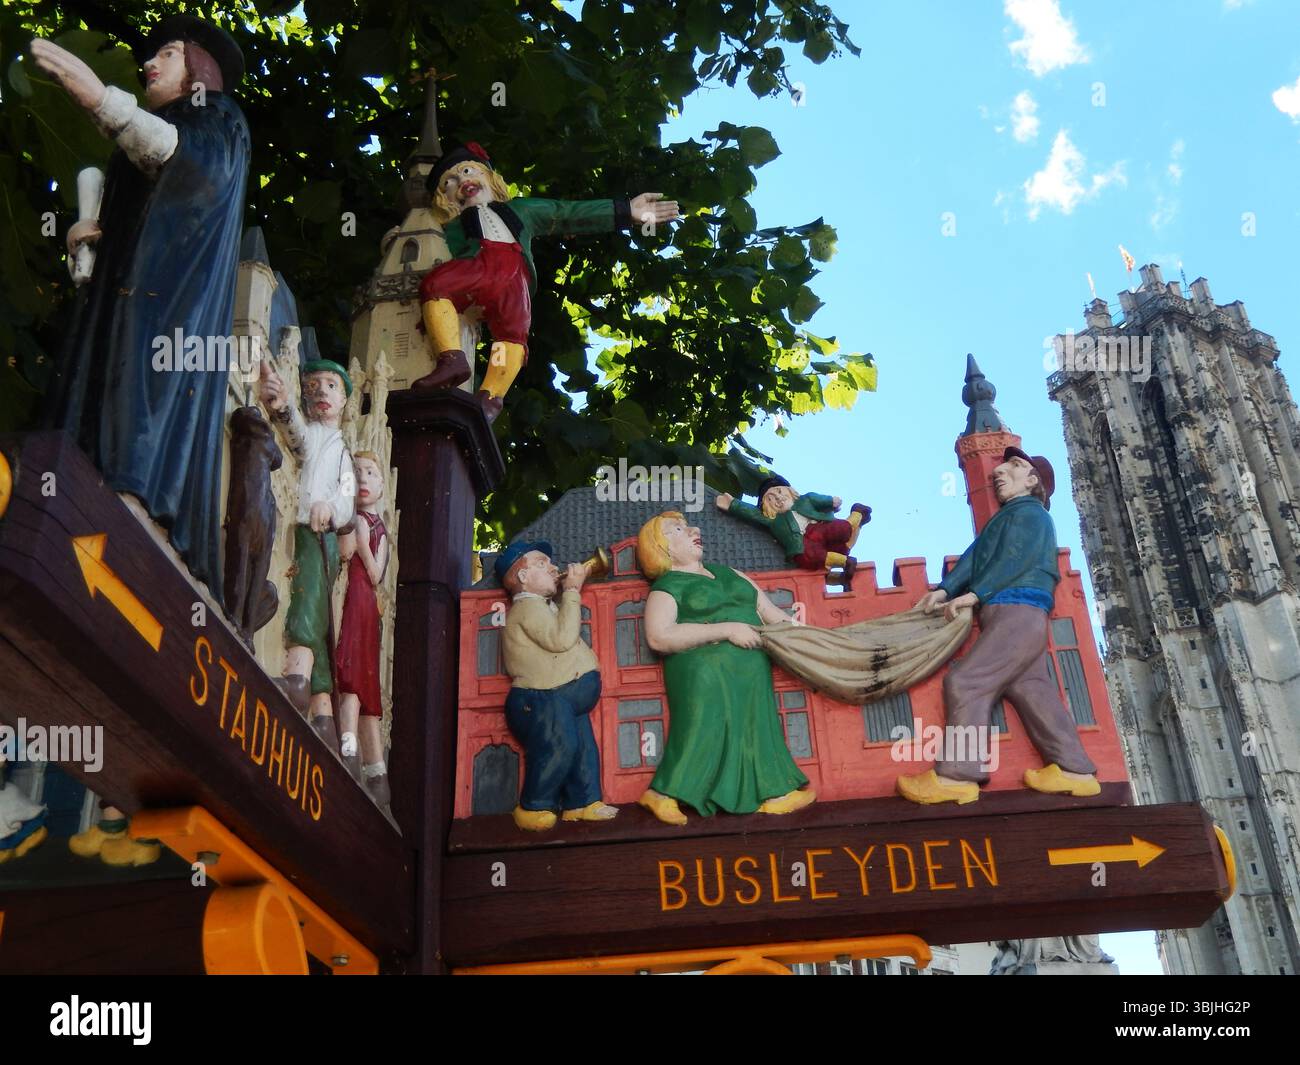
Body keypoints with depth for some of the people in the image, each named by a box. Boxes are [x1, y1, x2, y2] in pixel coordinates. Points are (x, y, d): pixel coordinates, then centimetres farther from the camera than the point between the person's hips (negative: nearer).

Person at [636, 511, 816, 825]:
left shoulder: (727, 573, 23)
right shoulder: (666, 586, 0)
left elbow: (768, 609, 23)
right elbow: (658, 637, -15)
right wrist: (725, 630, -18)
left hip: (751, 670, 7)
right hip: (704, 671, -6)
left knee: (754, 732, 4)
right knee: (705, 730, -15)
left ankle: (771, 794, 7)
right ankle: (667, 796, -7)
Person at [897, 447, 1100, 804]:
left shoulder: (1029, 512, 3)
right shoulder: (1006, 517, 31)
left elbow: (1014, 560, -12)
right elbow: (975, 556, 17)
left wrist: (975, 593, -18)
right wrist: (945, 589, 3)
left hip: (1018, 612, -10)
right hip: (1017, 617, 10)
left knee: (966, 681, -16)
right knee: (1030, 689, 6)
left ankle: (956, 775, -21)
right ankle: (1074, 770, 5)